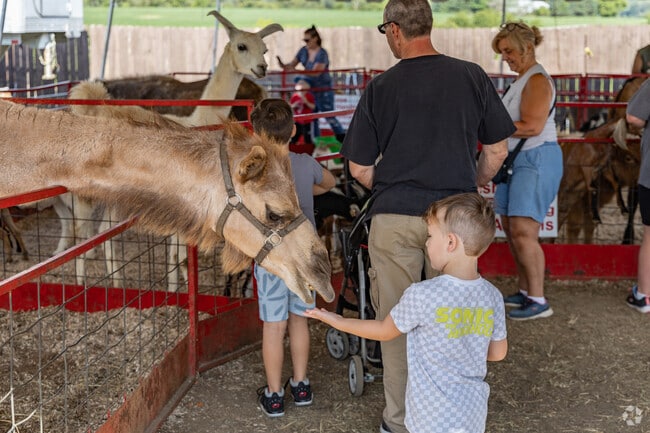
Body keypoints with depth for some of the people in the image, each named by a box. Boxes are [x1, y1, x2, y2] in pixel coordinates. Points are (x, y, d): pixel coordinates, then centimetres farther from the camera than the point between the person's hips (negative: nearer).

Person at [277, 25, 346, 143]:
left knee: (329, 117, -5)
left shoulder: (322, 54, -19)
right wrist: (283, 66, -19)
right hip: (311, 89, 7)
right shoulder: (303, 51, 1)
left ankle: (343, 138, 8)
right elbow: (292, 64, 5)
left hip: (324, 90, -7)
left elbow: (316, 72, -29)